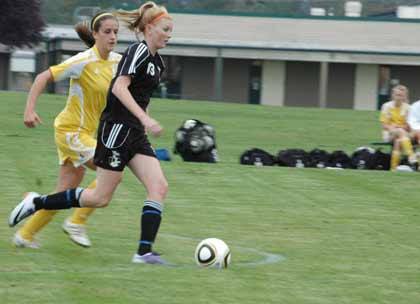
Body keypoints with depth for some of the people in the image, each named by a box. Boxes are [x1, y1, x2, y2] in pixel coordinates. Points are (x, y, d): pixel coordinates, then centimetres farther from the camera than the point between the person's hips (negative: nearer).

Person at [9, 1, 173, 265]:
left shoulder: (158, 63, 15)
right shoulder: (138, 51, -12)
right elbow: (119, 88, -24)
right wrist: (145, 118, -32)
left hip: (135, 134, 9)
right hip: (116, 128, -9)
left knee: (159, 186, -8)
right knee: (101, 198, -5)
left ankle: (145, 251, -13)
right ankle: (37, 203, 9)